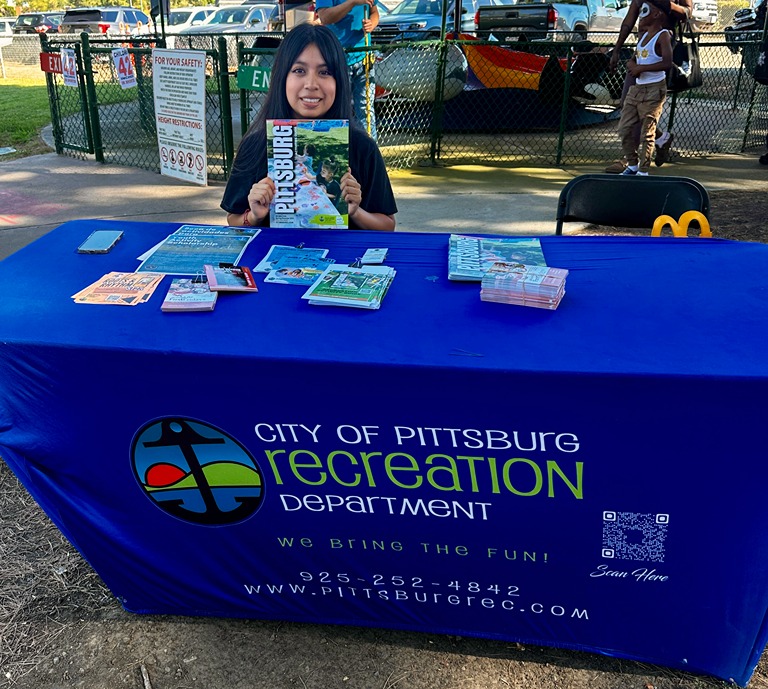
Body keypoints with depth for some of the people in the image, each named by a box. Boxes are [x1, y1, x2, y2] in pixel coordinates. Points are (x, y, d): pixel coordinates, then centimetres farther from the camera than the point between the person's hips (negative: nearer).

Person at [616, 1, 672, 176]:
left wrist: (641, 68, -20)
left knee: (647, 132, -5)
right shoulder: (643, 35, 15)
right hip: (636, 87, 8)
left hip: (653, 90, -8)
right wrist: (631, 63, 2)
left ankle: (643, 171, 1)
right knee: (624, 128, 7)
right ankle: (632, 165, 20)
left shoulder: (663, 35, -9)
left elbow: (667, 63, -21)